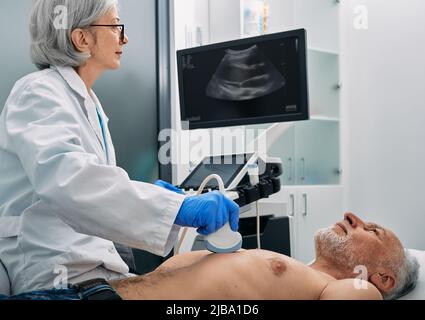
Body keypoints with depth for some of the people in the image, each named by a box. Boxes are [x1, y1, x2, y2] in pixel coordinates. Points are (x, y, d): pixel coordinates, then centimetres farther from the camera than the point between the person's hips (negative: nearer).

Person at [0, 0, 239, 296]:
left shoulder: (87, 102, 17)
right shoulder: (40, 92, -11)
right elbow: (64, 176, -32)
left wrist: (149, 196, 2)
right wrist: (179, 207, -39)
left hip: (88, 262, 8)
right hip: (58, 274, -8)